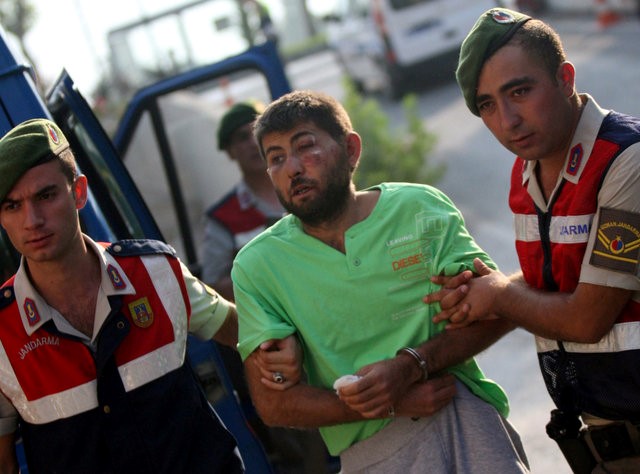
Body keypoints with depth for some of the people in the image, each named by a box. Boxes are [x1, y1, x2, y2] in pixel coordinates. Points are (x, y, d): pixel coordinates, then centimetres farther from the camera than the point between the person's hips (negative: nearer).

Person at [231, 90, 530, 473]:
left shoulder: (419, 208, 5)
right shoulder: (256, 266, 5)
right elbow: (272, 403, 0)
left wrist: (410, 366, -13)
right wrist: (392, 403, -10)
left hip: (461, 410, -1)